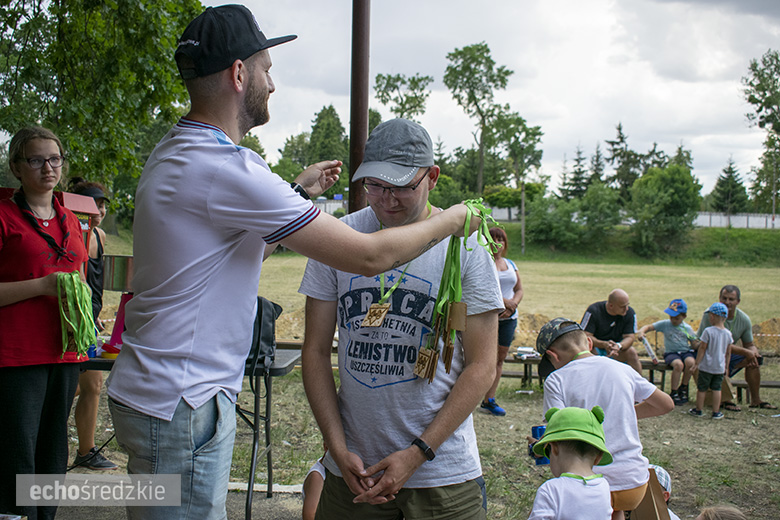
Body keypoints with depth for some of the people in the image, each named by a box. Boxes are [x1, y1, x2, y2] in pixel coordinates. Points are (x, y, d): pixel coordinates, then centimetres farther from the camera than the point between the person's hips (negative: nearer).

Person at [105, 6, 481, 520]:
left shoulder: (175, 152, 11)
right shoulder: (224, 167, -22)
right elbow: (369, 255, -20)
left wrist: (298, 191, 24)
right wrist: (451, 220, -4)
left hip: (153, 392, 10)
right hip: (180, 405, -10)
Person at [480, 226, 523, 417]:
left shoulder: (510, 264, 16)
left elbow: (519, 290, 16)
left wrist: (513, 304, -4)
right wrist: (503, 301, -21)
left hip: (508, 318, 6)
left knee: (500, 358, 8)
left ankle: (489, 400, 15)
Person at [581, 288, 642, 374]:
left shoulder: (630, 313, -8)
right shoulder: (593, 311, -17)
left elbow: (629, 337, -11)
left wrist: (618, 346, -35)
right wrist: (604, 344, -38)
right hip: (596, 347, -3)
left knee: (632, 353, -26)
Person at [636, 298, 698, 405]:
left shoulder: (688, 328, 7)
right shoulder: (665, 324, 2)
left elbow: (694, 344, 8)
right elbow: (649, 327, -4)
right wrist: (641, 332, -24)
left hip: (686, 351, 2)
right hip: (671, 352, -2)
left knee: (690, 362, -32)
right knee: (678, 364, -34)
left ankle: (683, 388, -6)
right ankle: (674, 393, -20)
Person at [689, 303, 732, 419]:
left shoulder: (708, 331, -14)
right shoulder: (728, 333, 1)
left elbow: (702, 348, -11)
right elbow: (728, 352, 8)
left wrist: (697, 363, -4)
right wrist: (726, 366, 19)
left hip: (706, 366, -4)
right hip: (720, 368, 4)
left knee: (702, 388, 8)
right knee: (716, 389, 10)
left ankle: (698, 410, 18)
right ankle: (716, 412, 12)